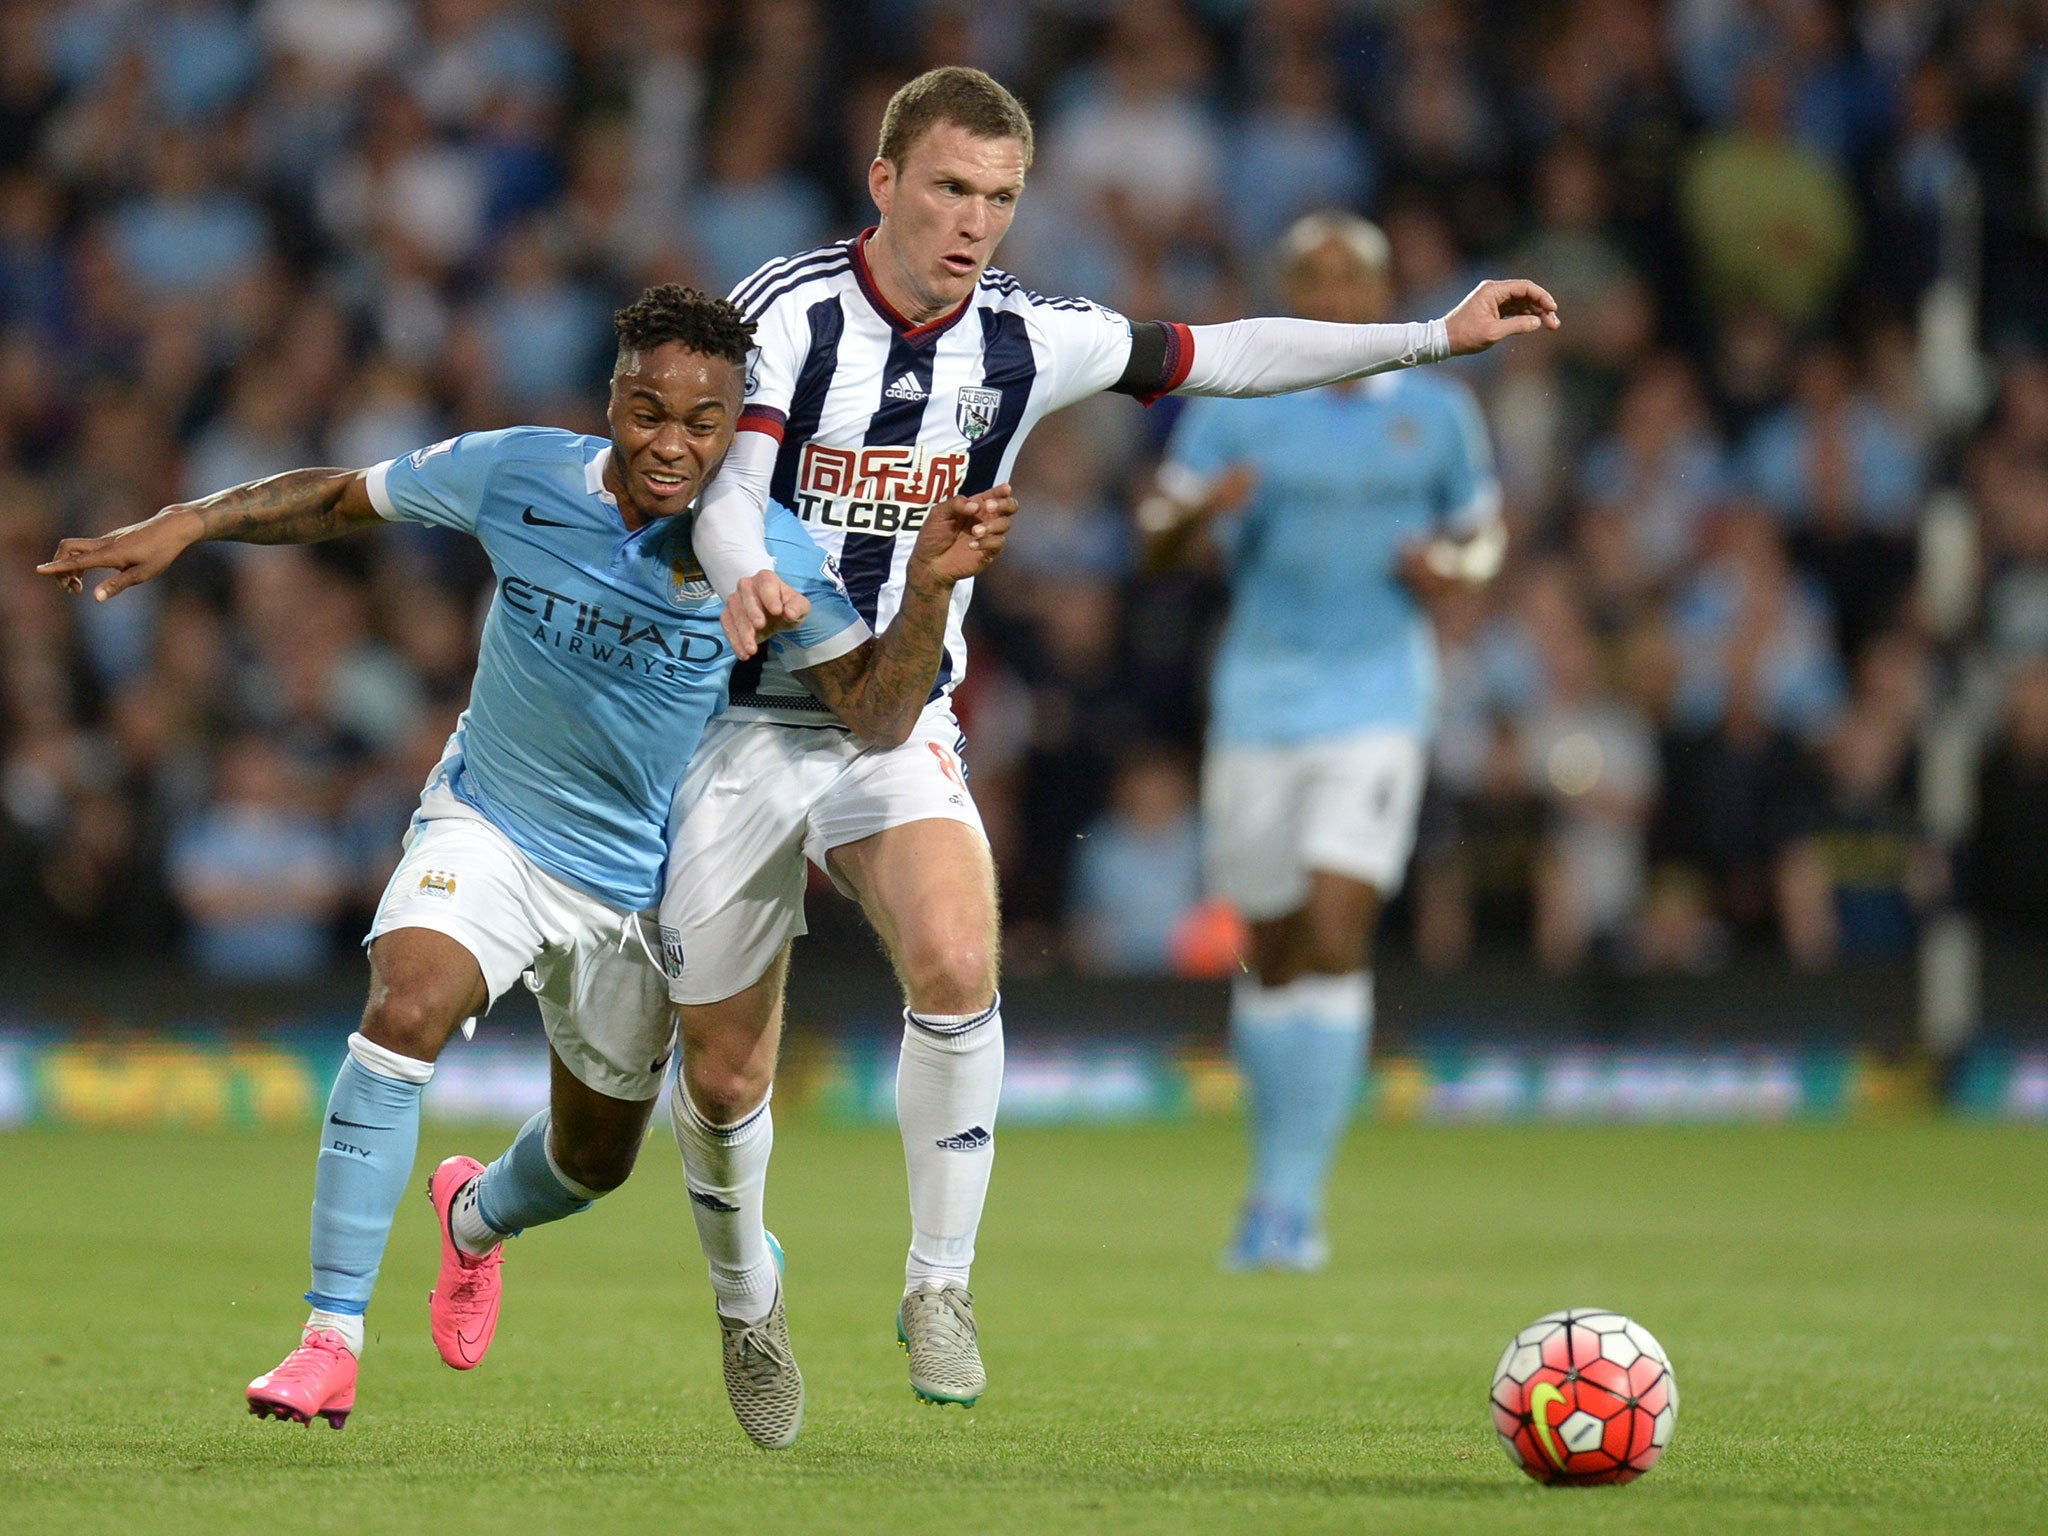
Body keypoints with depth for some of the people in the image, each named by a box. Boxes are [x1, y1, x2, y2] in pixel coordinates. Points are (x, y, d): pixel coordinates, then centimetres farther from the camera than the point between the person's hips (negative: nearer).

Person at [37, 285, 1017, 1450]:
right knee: (406, 1004, -32)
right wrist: (184, 524, -11)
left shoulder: (767, 554, -16)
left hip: (640, 883, 2)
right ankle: (332, 1344, -27)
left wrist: (930, 586, -35)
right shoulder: (516, 477, -15)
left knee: (596, 1162, 15)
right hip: (490, 829, -2)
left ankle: (478, 1214, 55)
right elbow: (338, 498, 0)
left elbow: (876, 717, -20)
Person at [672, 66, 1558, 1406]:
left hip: (898, 727, 2)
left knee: (956, 962, -27)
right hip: (743, 724, -2)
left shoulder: (1025, 341, -3)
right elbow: (724, 494, -24)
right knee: (725, 1068, 5)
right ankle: (744, 1306, 33)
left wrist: (1436, 337, 7)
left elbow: (1224, 356, 9)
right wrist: (747, 583, -48)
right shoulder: (789, 312, -14)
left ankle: (940, 1285, -12)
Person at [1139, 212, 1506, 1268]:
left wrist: (1445, 564, -4)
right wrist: (1203, 508, -23)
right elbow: (1155, 539, -1)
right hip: (1261, 693, 1)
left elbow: (1483, 533, 18)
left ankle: (1295, 1199, -15)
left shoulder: (1437, 415, 6)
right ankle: (1275, 1172, 27)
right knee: (1273, 949, 7)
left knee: (1338, 934, -15)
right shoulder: (1232, 410, 3)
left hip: (1379, 695, -1)